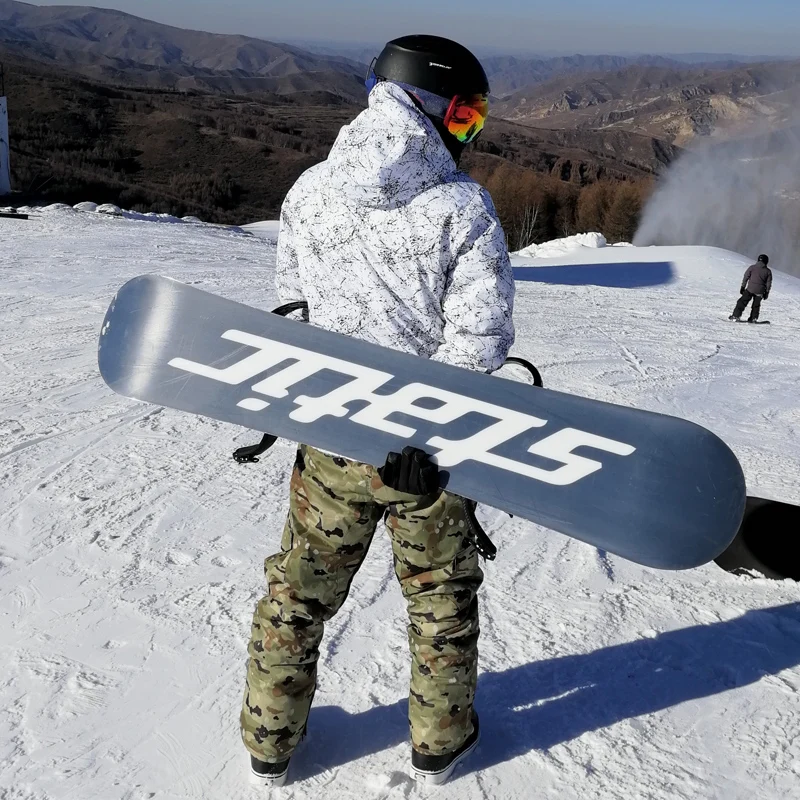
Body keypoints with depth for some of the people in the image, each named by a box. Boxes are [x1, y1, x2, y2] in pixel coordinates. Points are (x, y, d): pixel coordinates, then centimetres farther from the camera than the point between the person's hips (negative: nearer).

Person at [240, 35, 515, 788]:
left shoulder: (308, 192, -3)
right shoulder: (465, 209, -14)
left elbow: (291, 303, 7)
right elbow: (476, 338, -19)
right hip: (427, 440, -2)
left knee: (298, 592, 20)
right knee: (441, 596, 20)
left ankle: (269, 742, 35)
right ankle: (437, 742, 37)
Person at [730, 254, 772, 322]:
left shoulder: (752, 267, 3)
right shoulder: (768, 271, 6)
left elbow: (745, 278, 3)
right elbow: (768, 283, 7)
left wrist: (743, 287, 9)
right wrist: (766, 292, 14)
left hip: (750, 289, -1)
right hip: (760, 291, 1)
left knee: (742, 302, 4)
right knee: (756, 305, 16)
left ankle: (736, 315, -4)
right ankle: (753, 318, 13)